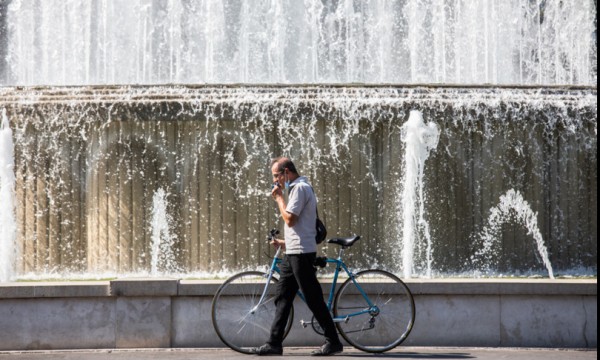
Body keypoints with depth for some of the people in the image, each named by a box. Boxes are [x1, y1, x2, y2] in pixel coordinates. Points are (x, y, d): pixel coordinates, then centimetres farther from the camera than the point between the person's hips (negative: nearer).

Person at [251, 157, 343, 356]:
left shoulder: (300, 188, -11)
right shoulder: (299, 187, 21)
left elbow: (289, 219, -18)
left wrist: (279, 198, -7)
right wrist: (284, 241, 22)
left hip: (301, 252, -10)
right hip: (293, 252, 10)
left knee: (313, 299, -6)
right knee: (282, 298, 8)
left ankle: (333, 342, -1)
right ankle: (274, 343, 9)